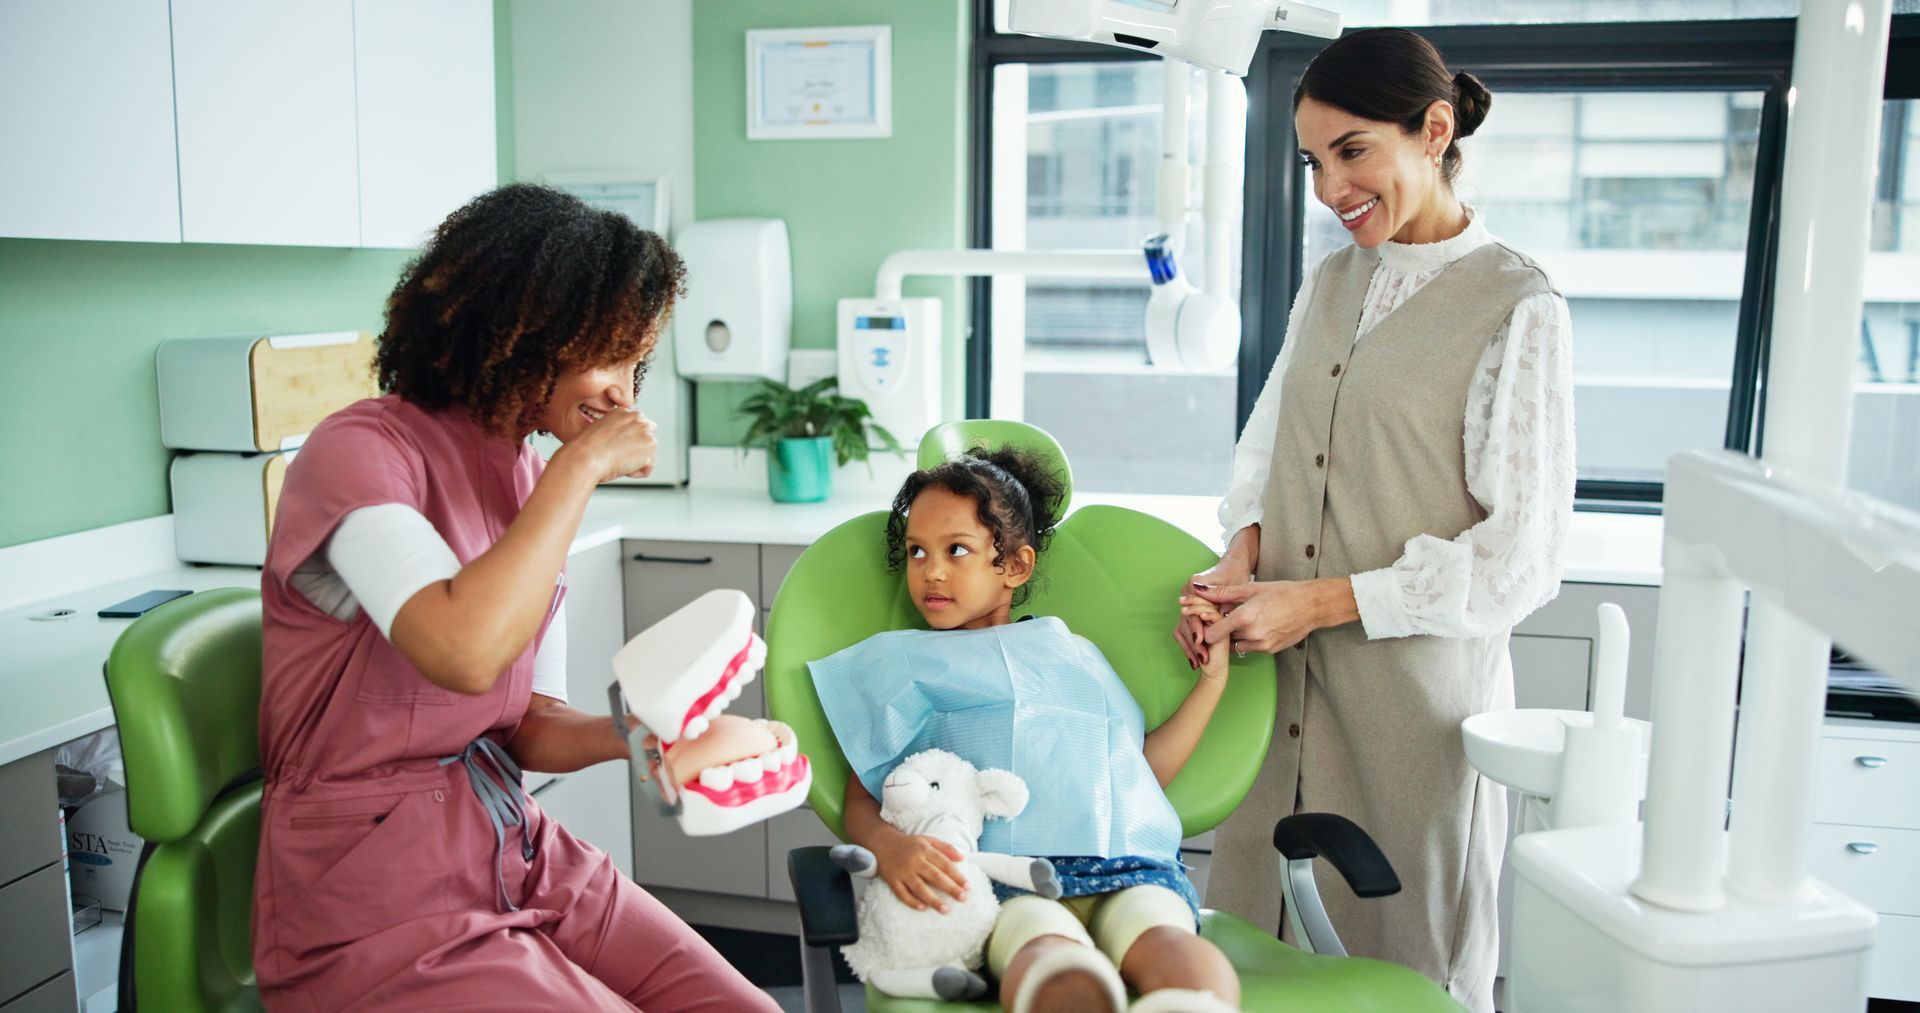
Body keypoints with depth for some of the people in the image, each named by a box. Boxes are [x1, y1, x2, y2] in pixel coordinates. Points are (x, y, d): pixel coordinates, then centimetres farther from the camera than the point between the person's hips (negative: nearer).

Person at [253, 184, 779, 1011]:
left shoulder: (531, 481, 7)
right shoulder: (363, 451, -14)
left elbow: (527, 723, 9)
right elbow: (466, 651, -32)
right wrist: (582, 466, -22)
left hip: (519, 856, 7)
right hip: (380, 901, -6)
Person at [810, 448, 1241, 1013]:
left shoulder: (1074, 654, 34)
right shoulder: (899, 663, 25)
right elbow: (860, 800, 15)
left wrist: (1211, 678, 31)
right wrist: (887, 845, -9)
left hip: (1128, 867, 3)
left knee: (1165, 939, -37)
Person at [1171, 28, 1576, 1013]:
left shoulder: (1517, 309, -10)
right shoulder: (1328, 284, 10)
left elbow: (1522, 554, -13)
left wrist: (1320, 601, -16)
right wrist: (1242, 560, -4)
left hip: (1418, 685, -5)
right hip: (1285, 679, 6)